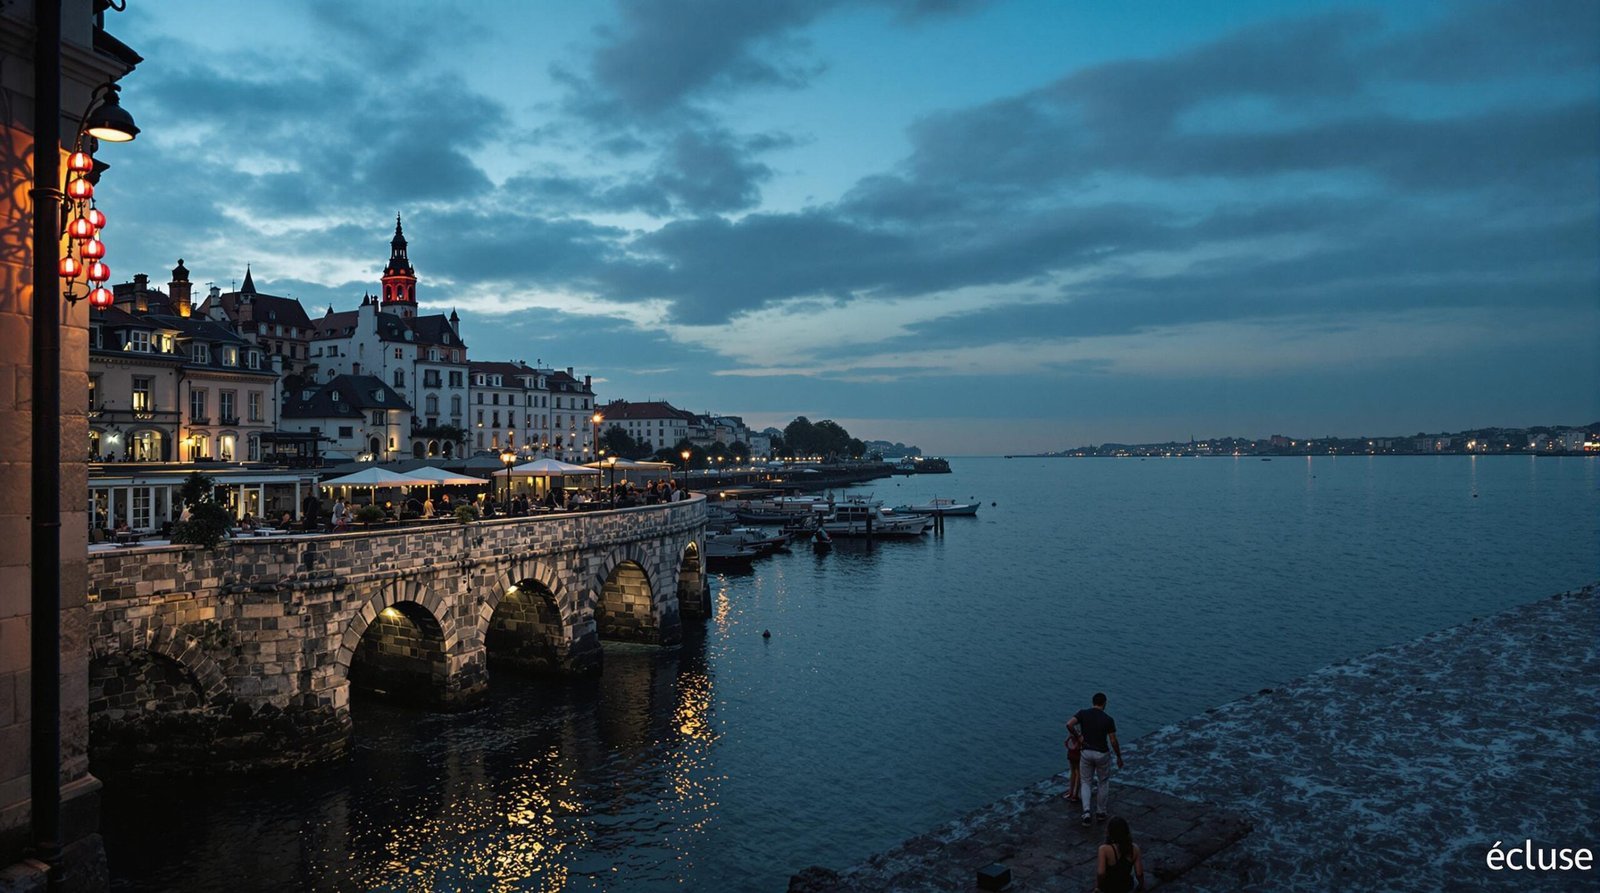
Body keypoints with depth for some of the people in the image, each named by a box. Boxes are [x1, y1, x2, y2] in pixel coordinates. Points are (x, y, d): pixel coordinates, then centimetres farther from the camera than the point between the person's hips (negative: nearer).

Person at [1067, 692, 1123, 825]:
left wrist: (1077, 735, -1)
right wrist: (1119, 757, 4)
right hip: (1102, 754, -2)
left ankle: (1086, 811, -5)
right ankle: (1100, 812, 27)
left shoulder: (1083, 713, -6)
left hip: (1086, 753, 2)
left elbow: (1069, 724, -20)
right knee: (1103, 782, 20)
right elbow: (1113, 741, -10)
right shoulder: (1108, 719, -11)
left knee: (1086, 783, 14)